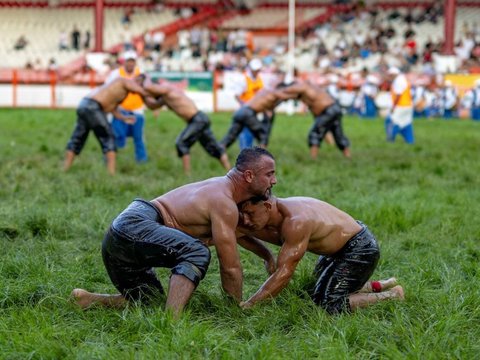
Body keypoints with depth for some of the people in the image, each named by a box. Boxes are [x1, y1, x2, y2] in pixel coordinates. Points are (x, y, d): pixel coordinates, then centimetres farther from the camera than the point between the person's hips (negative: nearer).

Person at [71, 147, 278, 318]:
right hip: (133, 227, -11)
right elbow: (230, 267, -9)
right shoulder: (224, 203, -12)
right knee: (198, 253, -28)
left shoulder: (220, 187, 19)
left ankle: (88, 300, 9)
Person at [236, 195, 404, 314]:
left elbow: (284, 273, -33)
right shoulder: (278, 211, -7)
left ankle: (393, 295, -1)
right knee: (320, 292, 22)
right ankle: (380, 286, 27)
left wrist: (248, 304, -33)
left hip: (360, 249, -9)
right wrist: (245, 230, -17)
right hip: (342, 245, 9)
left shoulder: (295, 222, -33)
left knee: (328, 305, -13)